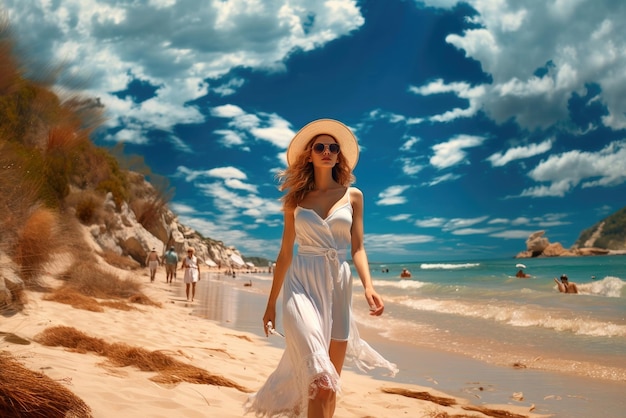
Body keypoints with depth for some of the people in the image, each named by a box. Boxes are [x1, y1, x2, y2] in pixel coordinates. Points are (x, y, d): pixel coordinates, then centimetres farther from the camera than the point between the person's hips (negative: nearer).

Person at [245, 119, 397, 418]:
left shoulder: (353, 196, 8)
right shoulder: (295, 199, 8)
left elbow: (357, 248, 4)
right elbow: (285, 252, 10)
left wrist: (368, 287, -14)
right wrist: (271, 302, 11)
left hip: (338, 285, 2)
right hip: (302, 285, -2)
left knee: (331, 380, 9)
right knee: (320, 381, -19)